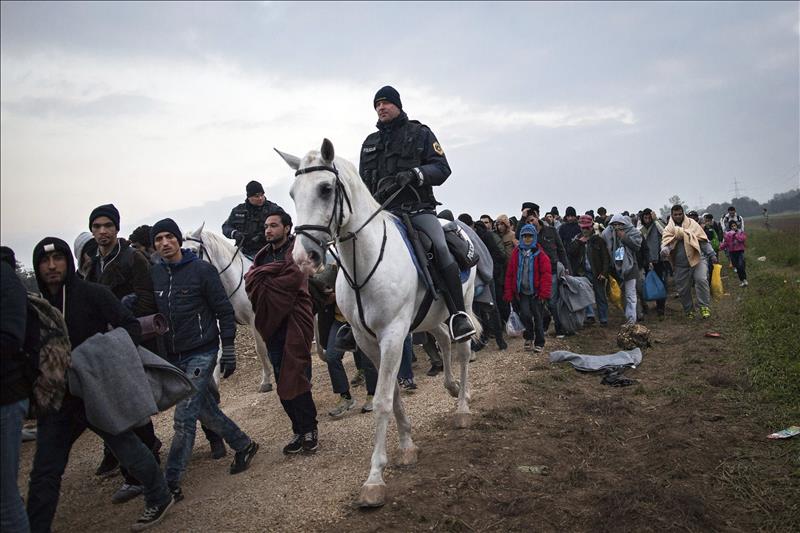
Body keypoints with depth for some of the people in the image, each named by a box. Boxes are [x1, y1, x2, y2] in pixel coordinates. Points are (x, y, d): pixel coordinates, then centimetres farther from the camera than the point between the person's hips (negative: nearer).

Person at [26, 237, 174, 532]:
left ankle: (159, 498, 31)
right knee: (44, 472, 8)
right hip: (57, 397, 5)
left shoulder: (93, 294, -10)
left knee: (127, 447, 9)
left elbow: (131, 325, -12)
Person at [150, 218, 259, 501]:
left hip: (201, 354, -5)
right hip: (172, 356, 6)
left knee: (184, 417, -7)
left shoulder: (202, 270, -9)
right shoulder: (153, 274, 4)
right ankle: (243, 445, 35)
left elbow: (224, 312, -8)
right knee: (206, 410, 15)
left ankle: (171, 483, 1)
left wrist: (229, 351, -10)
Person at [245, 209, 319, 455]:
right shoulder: (263, 255, 17)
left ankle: (308, 430, 8)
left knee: (295, 379, -6)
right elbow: (250, 281, 5)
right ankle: (300, 430, 20)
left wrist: (264, 280, -7)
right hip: (272, 324, 7)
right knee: (282, 382, 9)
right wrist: (274, 272, -12)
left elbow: (292, 279, -18)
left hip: (293, 322, -7)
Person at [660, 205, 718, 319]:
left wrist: (712, 254, 0)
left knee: (701, 279, -22)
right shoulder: (669, 229, 5)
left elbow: (703, 241, 5)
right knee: (683, 290, 5)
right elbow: (665, 242, -8)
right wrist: (664, 250, -31)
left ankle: (705, 306, -11)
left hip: (697, 259, -1)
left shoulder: (692, 224, 3)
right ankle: (689, 310, 23)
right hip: (680, 264, 2)